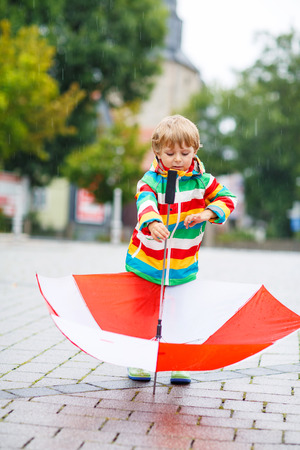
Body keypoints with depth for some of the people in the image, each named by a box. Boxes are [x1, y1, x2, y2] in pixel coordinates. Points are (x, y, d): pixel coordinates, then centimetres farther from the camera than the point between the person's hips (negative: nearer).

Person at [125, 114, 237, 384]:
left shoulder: (201, 180, 0)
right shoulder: (151, 180, -9)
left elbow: (227, 198, 3)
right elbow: (145, 203, -28)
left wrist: (206, 213, -15)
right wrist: (153, 222, -50)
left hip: (184, 268, 1)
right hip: (145, 262, -1)